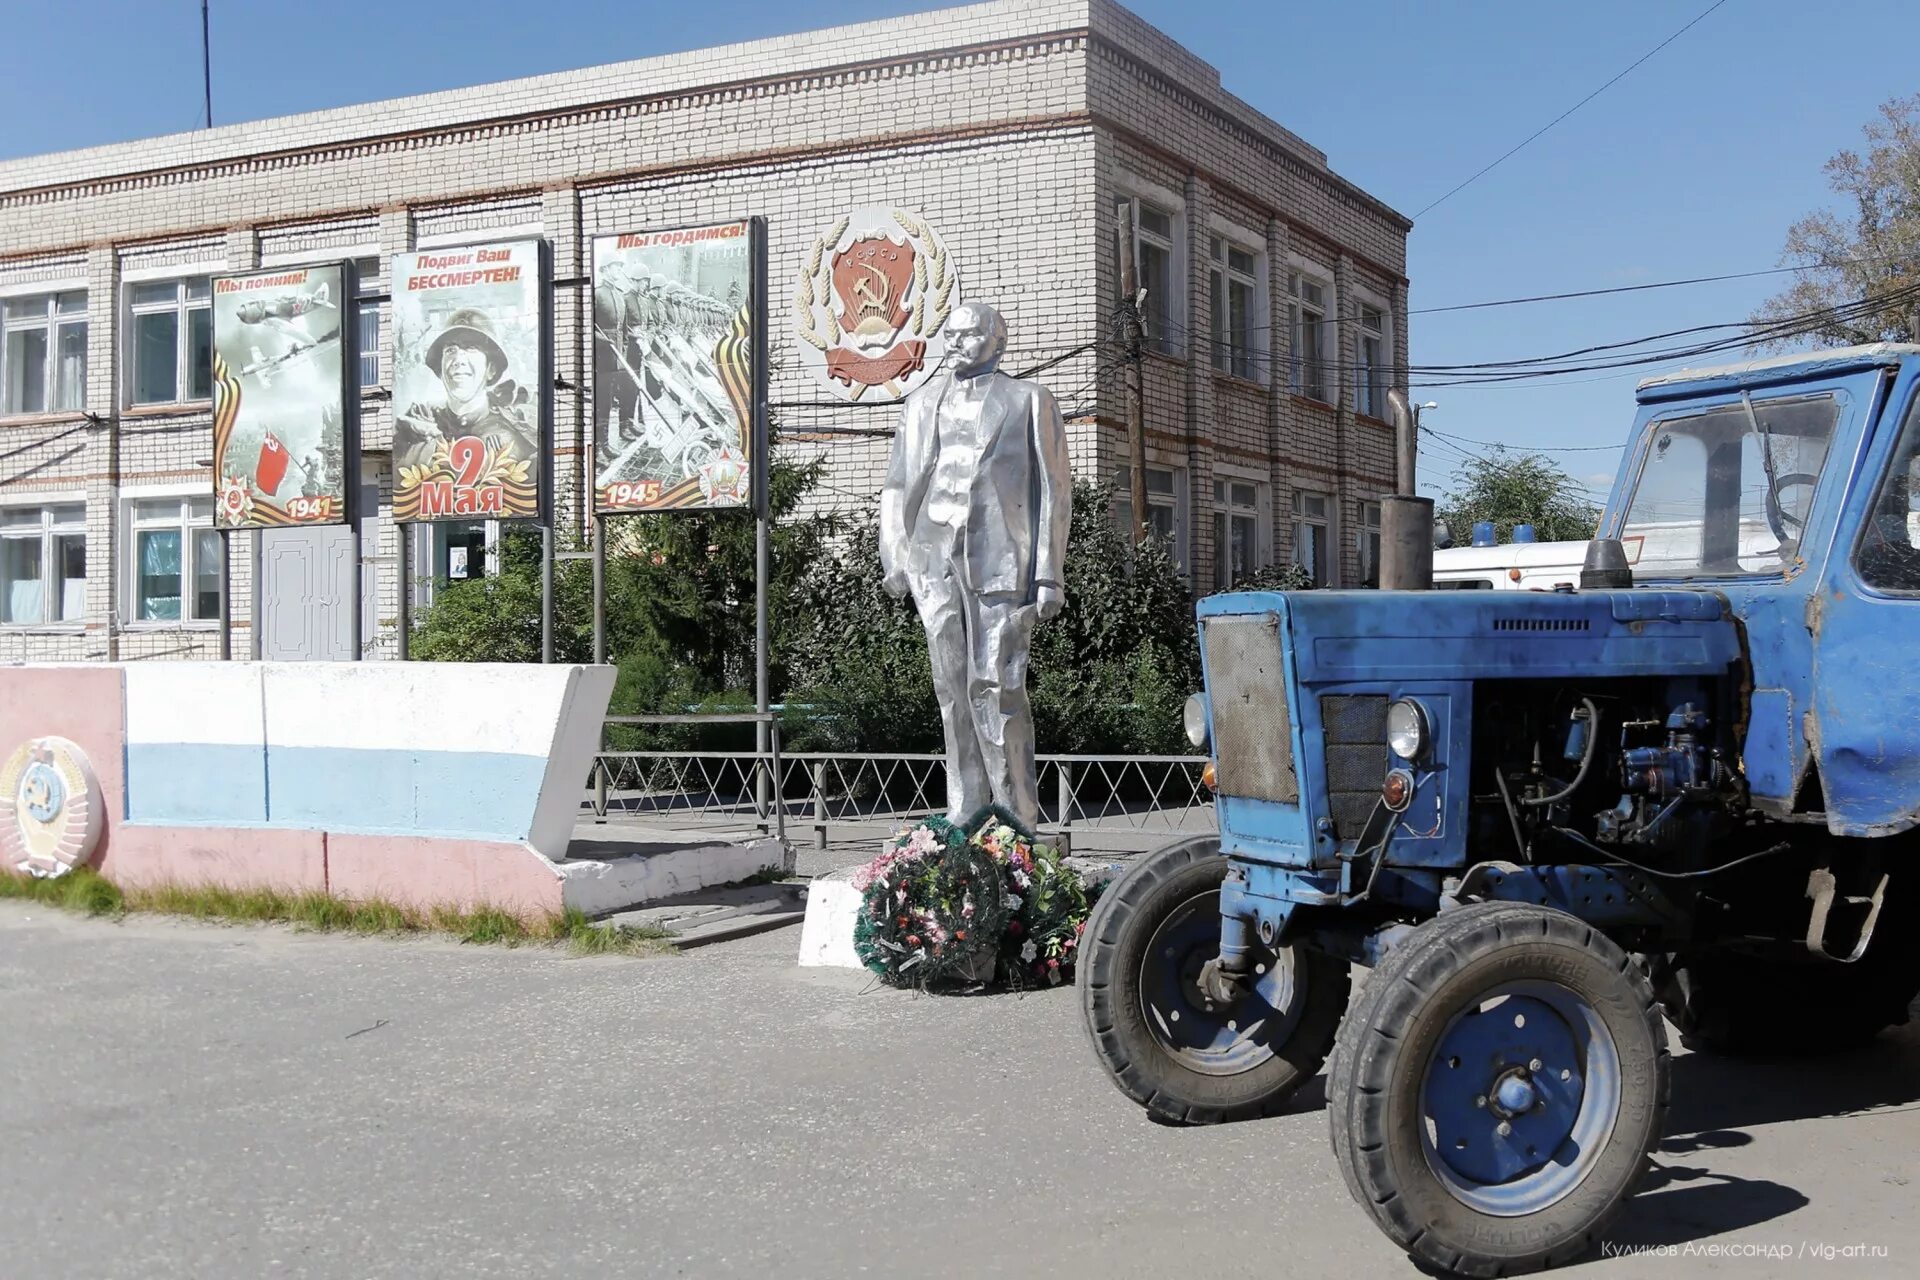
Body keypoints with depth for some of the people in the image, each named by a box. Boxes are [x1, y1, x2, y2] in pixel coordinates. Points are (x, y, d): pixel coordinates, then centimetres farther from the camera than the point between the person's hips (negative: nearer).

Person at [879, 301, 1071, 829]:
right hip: (934, 561, 4)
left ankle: (1017, 822, -4)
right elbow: (898, 485, 21)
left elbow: (1054, 490, 4)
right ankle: (964, 815, 10)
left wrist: (1049, 573, -4)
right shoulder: (924, 402, 18)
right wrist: (894, 557, 10)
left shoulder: (1027, 400, 8)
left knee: (994, 685, -10)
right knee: (953, 688, 5)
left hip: (1001, 559, -4)